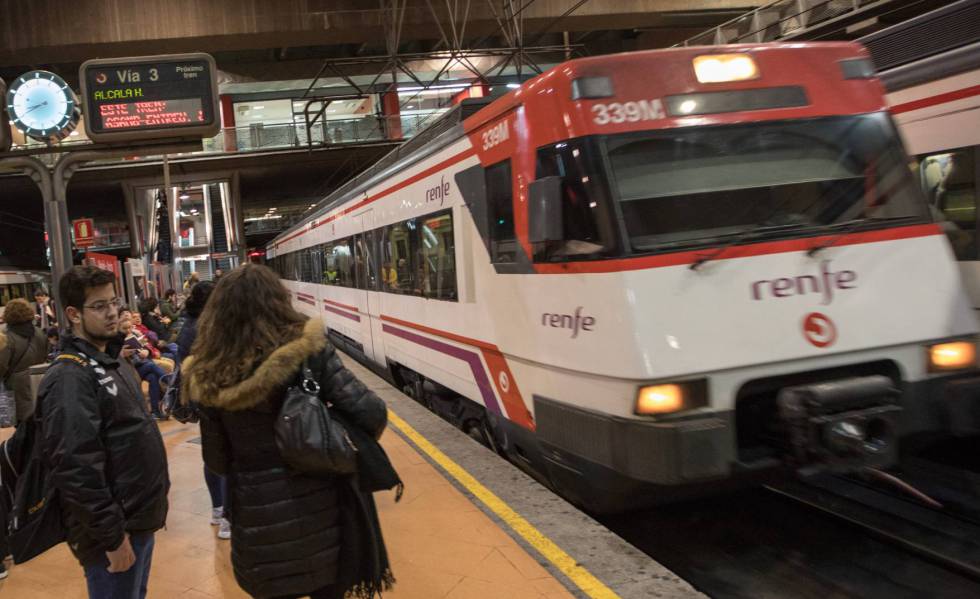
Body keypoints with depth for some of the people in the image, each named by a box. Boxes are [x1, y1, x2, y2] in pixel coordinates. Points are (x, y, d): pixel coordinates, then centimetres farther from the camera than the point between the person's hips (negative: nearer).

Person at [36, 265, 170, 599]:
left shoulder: (108, 365, 12)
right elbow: (76, 468, -26)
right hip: (115, 529, -9)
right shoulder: (69, 378, -20)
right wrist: (112, 535, -23)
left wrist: (154, 502, 19)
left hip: (139, 518, 9)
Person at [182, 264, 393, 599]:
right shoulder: (307, 351, -15)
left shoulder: (208, 379, -9)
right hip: (319, 505, -1)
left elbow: (217, 462, 0)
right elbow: (371, 414, -18)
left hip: (258, 517, 1)